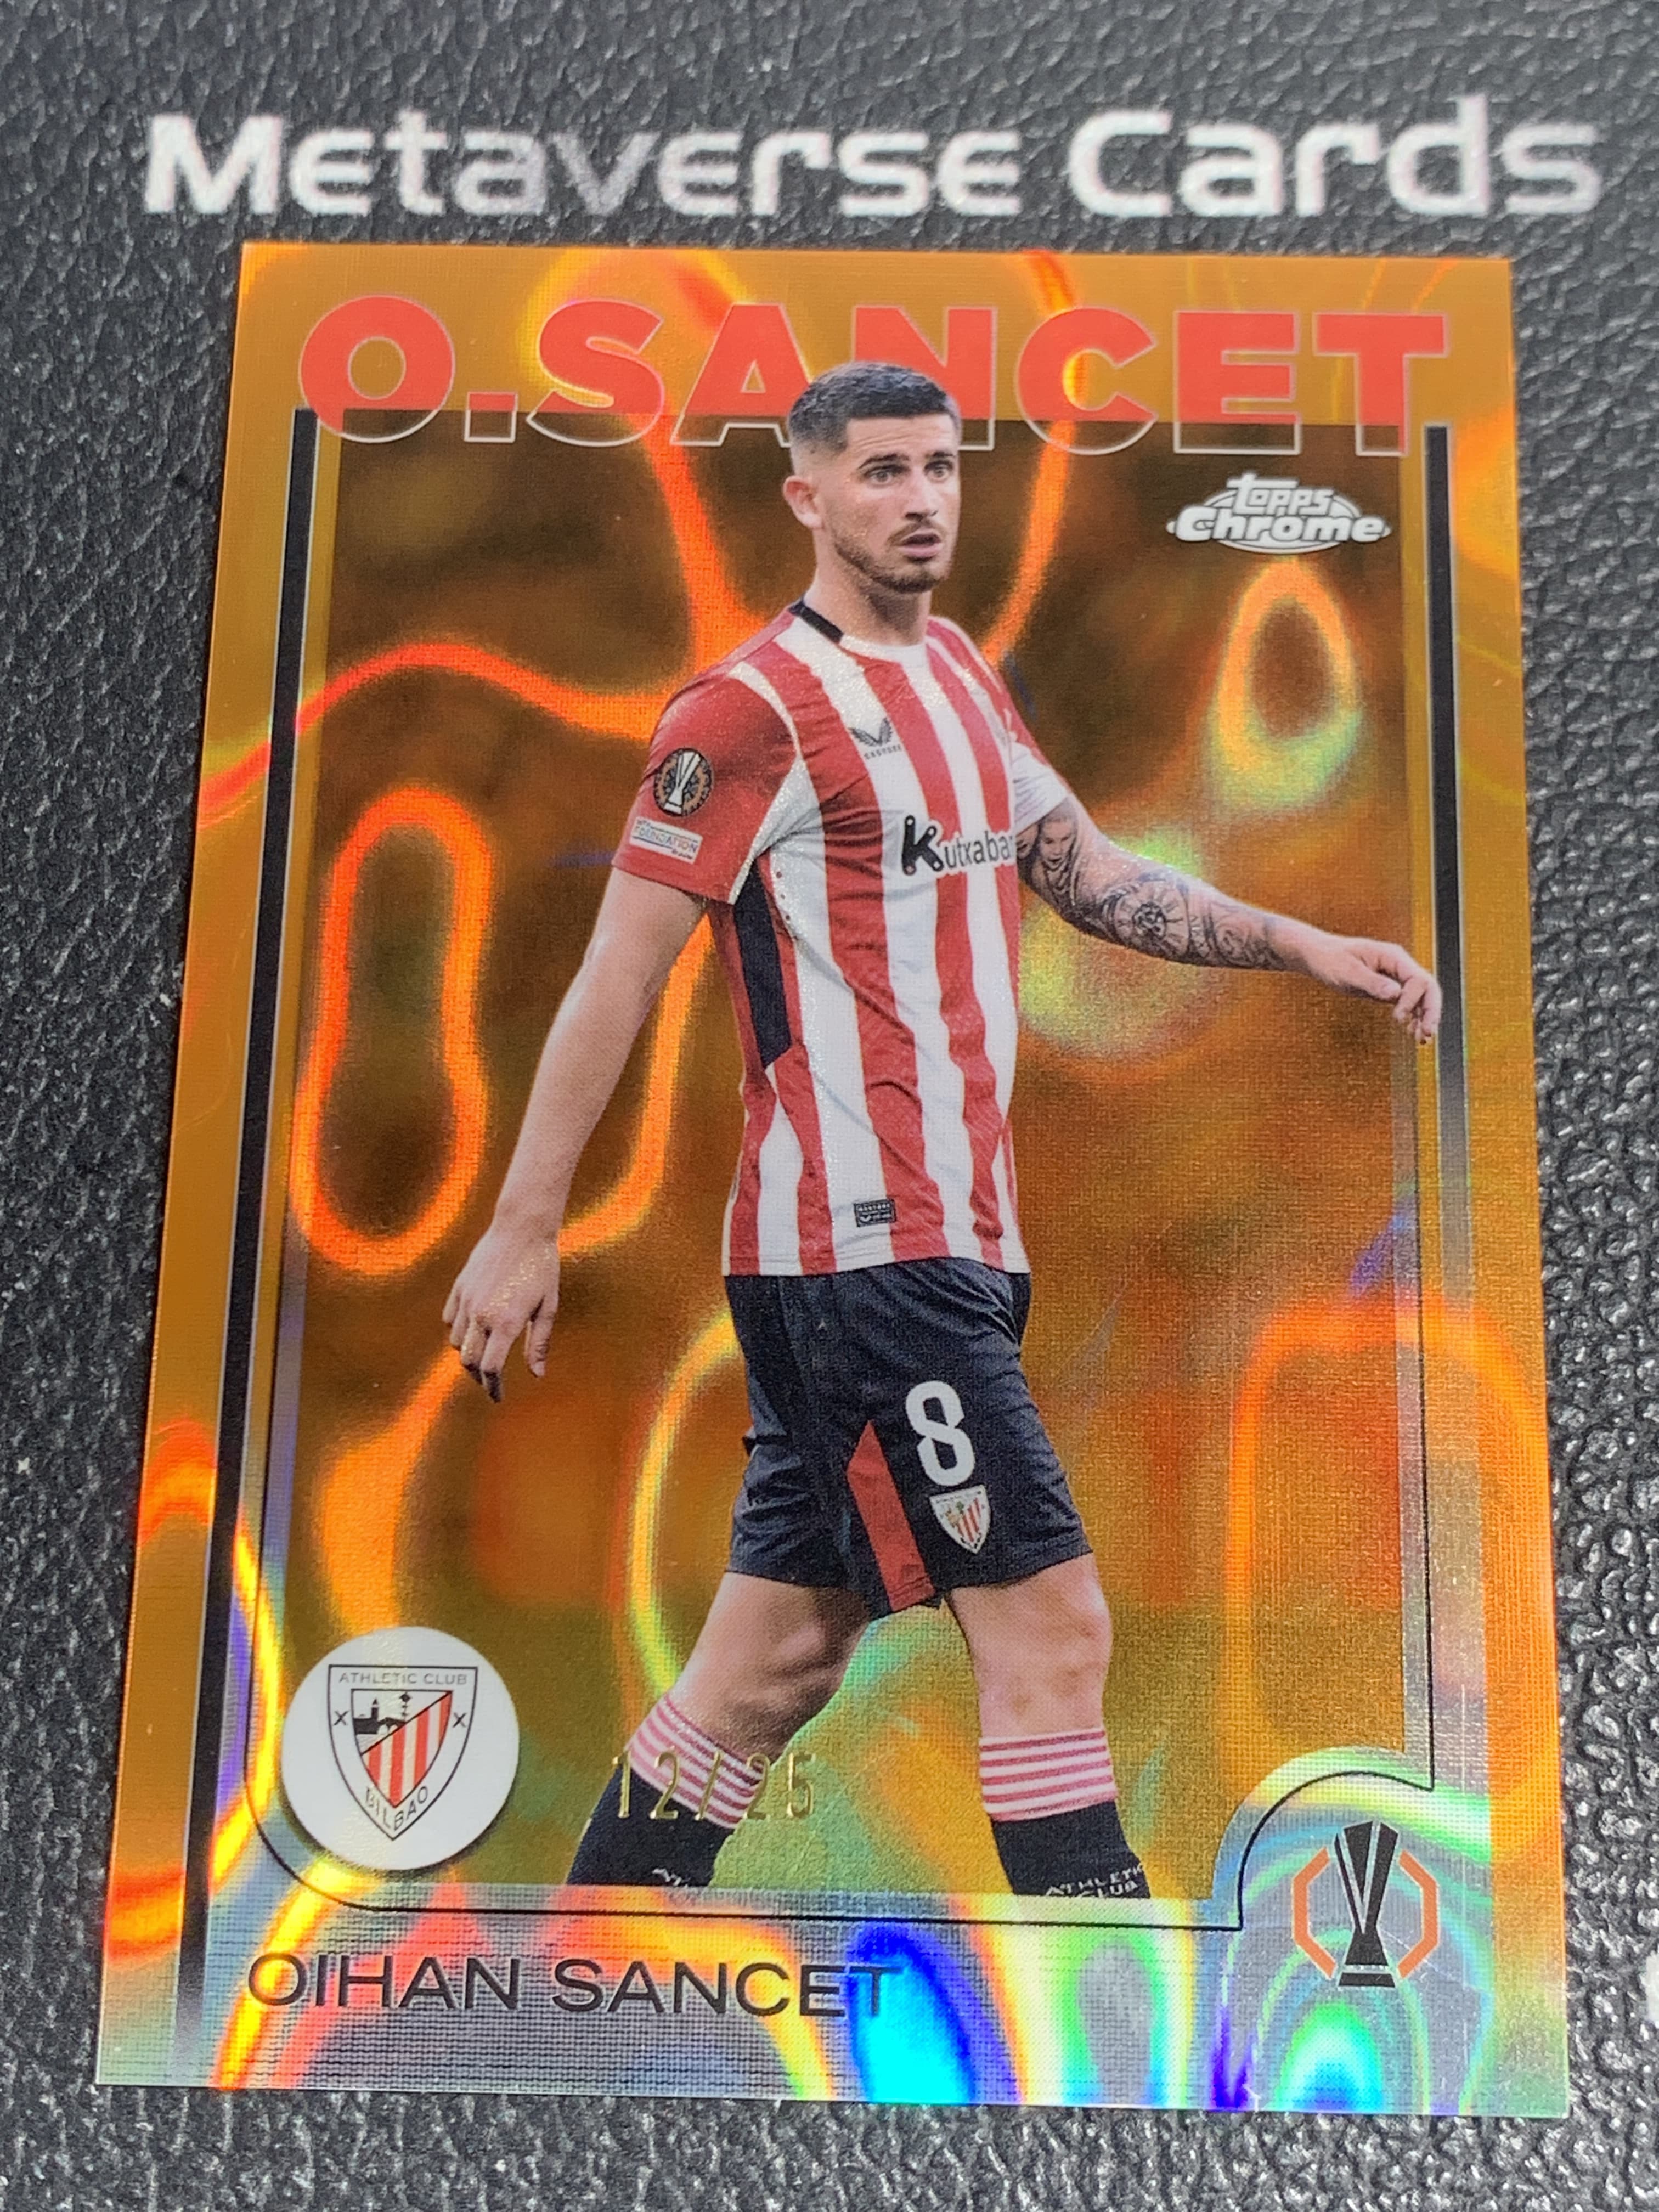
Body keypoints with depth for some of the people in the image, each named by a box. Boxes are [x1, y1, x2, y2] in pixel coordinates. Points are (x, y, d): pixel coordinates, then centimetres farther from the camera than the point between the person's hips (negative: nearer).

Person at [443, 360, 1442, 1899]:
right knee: (1053, 1624, -7)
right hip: (860, 1245, -8)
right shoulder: (752, 708, -7)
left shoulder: (960, 675, 19)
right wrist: (524, 1228, -9)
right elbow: (618, 977, -8)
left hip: (946, 1241, 8)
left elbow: (1089, 875, 21)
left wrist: (1299, 947, 11)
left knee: (779, 1657, 14)